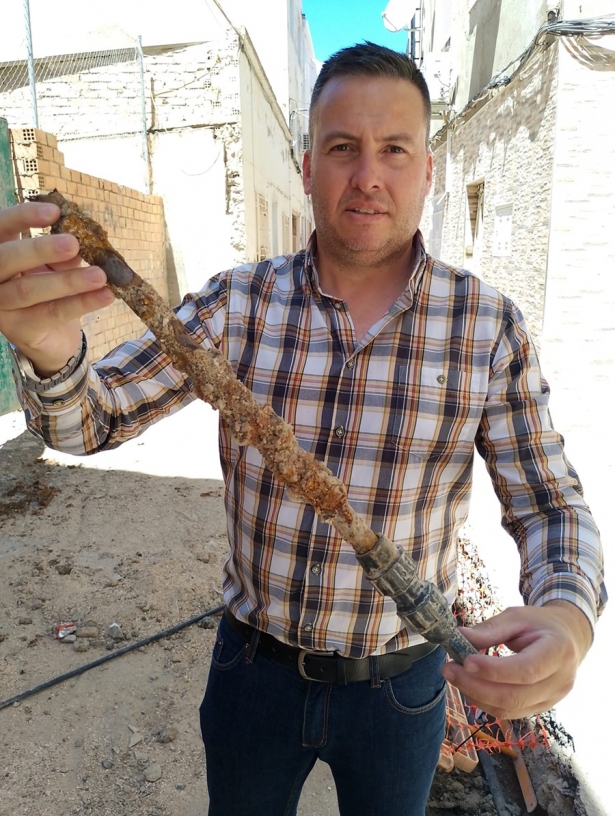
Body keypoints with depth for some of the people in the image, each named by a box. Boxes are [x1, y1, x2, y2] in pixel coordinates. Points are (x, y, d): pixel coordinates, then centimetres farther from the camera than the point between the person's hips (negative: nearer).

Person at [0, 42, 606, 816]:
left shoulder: (489, 326, -13)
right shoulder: (237, 302, -11)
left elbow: (549, 504, -9)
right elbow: (87, 419, -14)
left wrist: (567, 614, -31)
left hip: (400, 683, 0)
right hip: (254, 663, 1)